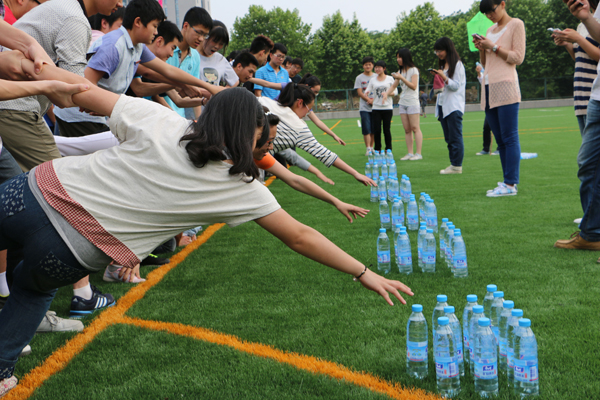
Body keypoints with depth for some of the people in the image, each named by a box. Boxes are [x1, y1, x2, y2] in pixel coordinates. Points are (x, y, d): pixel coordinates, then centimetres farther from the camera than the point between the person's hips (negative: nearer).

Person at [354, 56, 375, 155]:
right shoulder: (359, 78, 4)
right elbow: (359, 92, -2)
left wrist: (374, 100, -13)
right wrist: (369, 100, -14)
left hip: (375, 107, 2)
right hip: (364, 107, -2)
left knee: (374, 129, 4)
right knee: (366, 129, -8)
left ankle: (372, 147, 14)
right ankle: (368, 149, -6)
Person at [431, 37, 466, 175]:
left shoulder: (457, 64, -4)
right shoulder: (442, 65, 20)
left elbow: (456, 86, -11)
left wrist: (444, 78, -22)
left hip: (454, 106, -8)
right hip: (443, 105, 8)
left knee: (455, 136, -10)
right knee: (448, 137, 6)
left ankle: (457, 165, -10)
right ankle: (453, 163, 8)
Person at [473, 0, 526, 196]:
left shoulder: (516, 24, 1)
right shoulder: (491, 30, 21)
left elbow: (518, 58, -7)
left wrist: (493, 47, -10)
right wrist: (481, 49, 6)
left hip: (505, 87, -8)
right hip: (489, 88, 8)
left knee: (509, 138, -10)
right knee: (500, 140, 6)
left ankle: (510, 184, -13)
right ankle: (506, 182, 9)